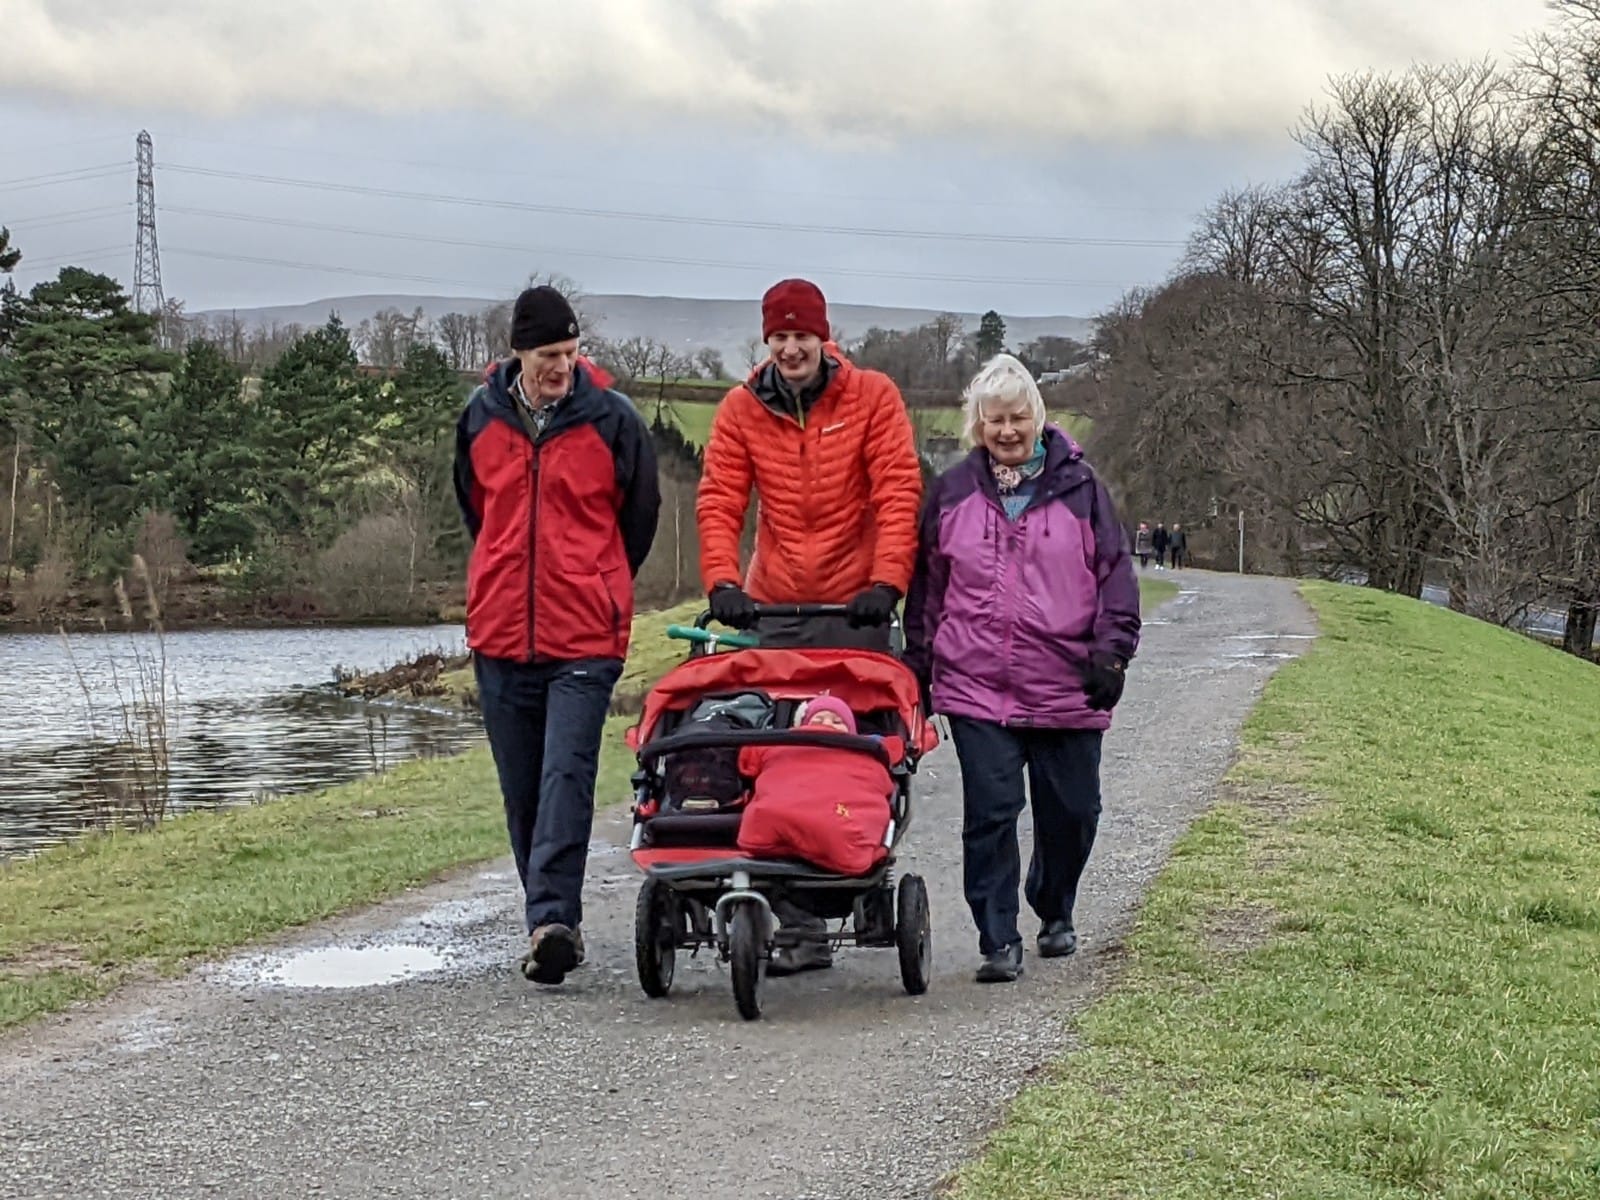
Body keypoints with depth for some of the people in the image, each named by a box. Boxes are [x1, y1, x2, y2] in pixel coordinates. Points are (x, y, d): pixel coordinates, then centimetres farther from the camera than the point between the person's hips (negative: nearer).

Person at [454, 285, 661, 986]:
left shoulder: (611, 418, -2)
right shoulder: (480, 418, 6)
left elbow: (641, 513, 11)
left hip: (585, 638, -4)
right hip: (500, 635, 4)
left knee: (566, 777, -15)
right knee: (523, 790, 9)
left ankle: (551, 920, -20)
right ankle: (554, 923, 20)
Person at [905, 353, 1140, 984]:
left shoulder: (1078, 487, 3)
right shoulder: (951, 493, 7)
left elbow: (1115, 574, 4)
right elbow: (927, 584, 13)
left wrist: (1110, 652, -5)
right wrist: (919, 667, 12)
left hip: (1066, 688, 0)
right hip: (977, 688, 0)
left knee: (1071, 811, 10)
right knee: (990, 811, -9)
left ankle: (1055, 914, 35)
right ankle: (999, 941, -2)